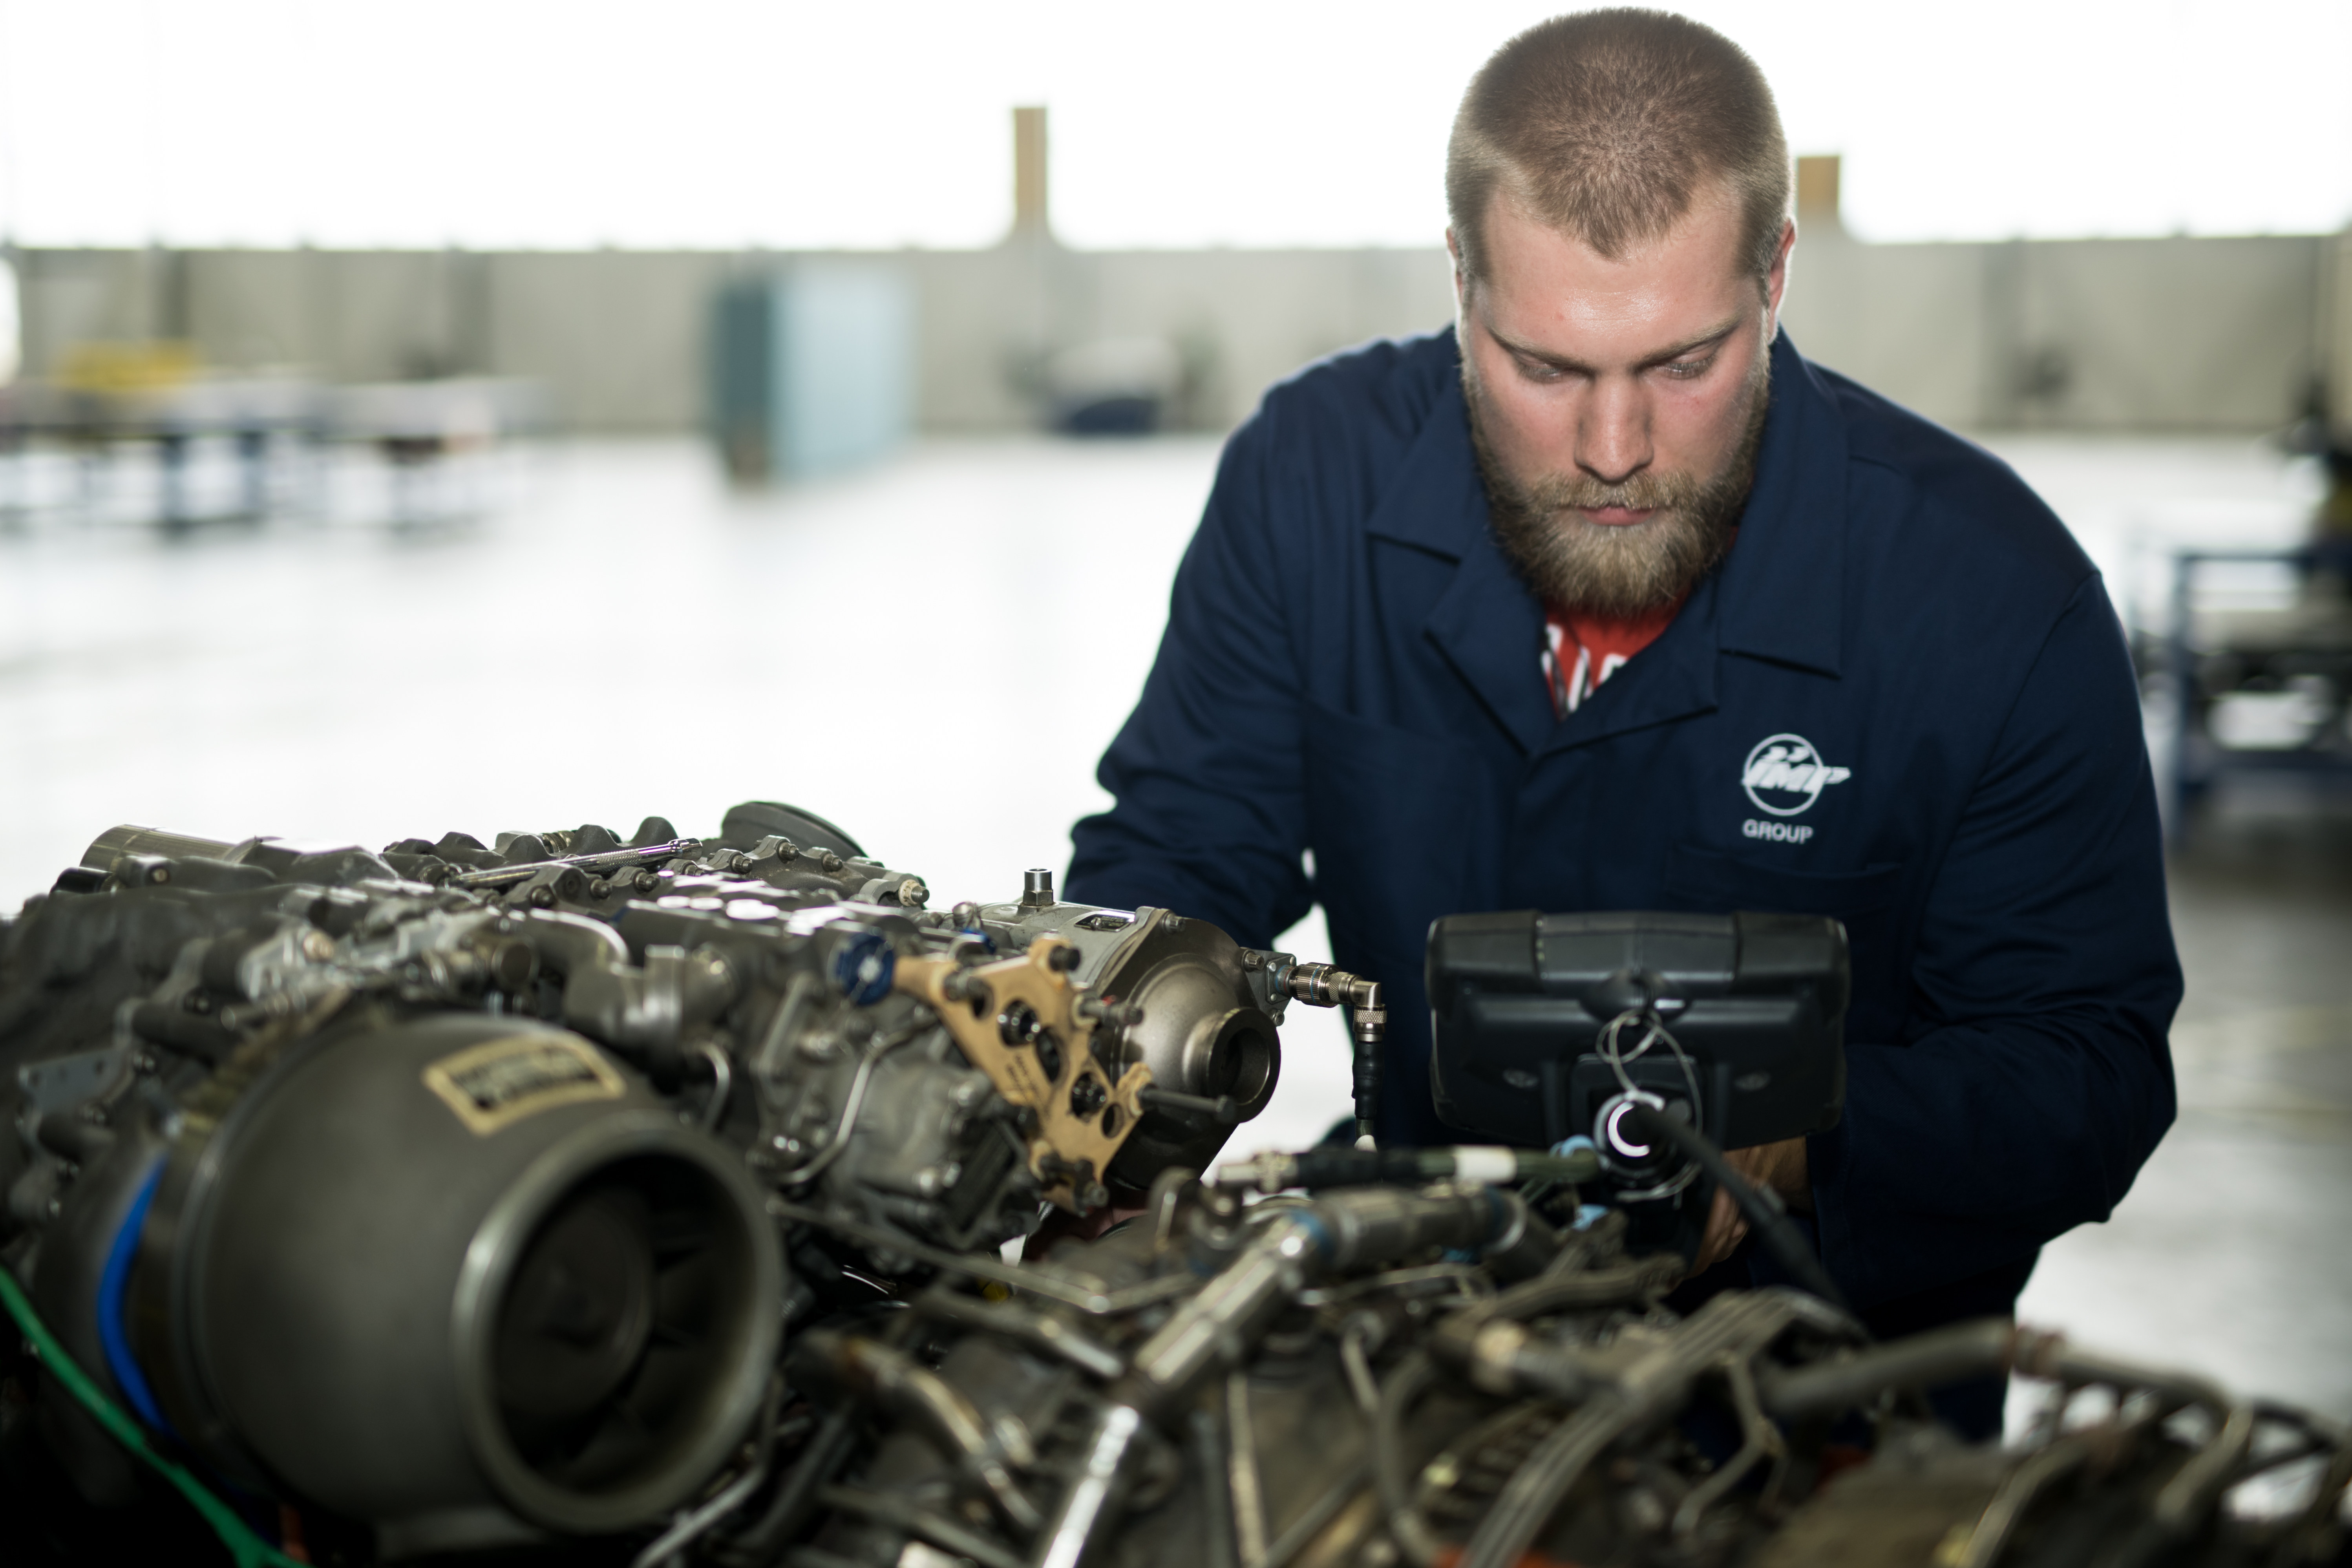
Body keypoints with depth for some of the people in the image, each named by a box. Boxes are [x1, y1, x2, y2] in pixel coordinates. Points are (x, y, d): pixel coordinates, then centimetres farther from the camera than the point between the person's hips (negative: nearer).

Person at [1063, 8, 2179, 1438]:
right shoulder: (1313, 476, -8)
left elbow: (2089, 1067, -11)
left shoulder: (1993, 595, -16)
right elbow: (1172, 860, 2)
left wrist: (1785, 1150, -30)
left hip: (1840, 1365, -4)